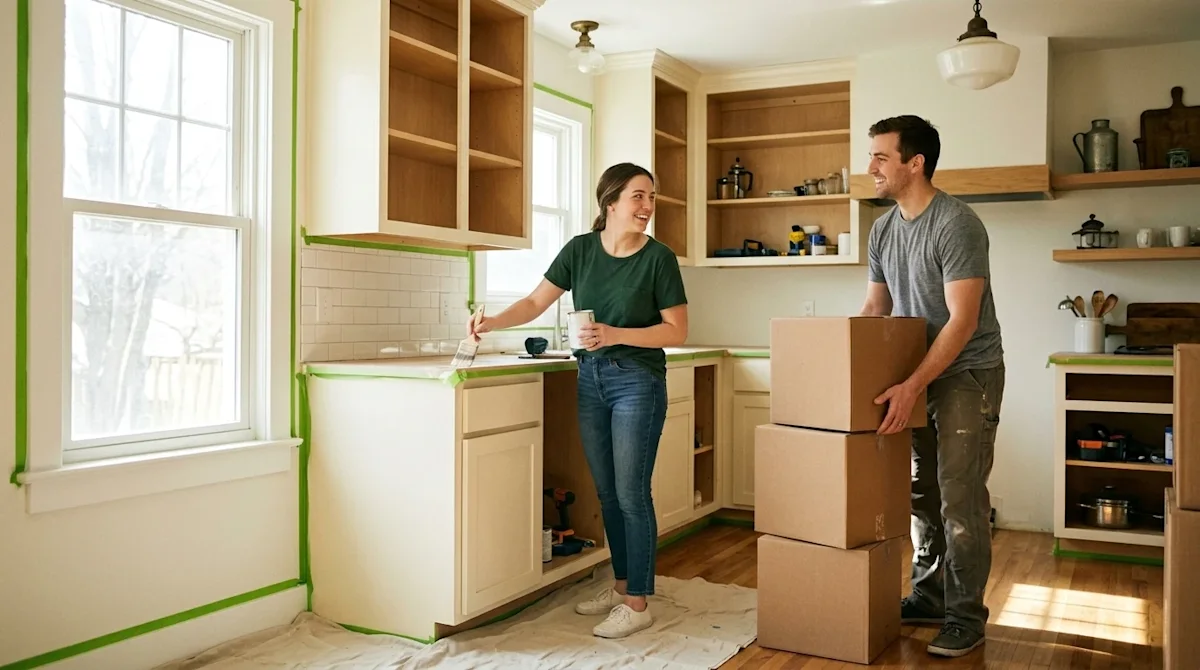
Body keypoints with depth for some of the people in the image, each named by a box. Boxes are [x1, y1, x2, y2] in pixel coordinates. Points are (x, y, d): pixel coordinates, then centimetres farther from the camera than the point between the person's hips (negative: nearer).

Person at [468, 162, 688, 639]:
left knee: (631, 493, -3)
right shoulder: (581, 249, 1)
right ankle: (621, 585, 27)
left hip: (638, 381, -5)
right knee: (607, 492, 12)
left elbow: (677, 331, -9)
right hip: (591, 379, 5)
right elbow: (536, 302, 4)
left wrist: (616, 335, -21)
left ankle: (638, 603, 8)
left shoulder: (658, 257, -10)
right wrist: (493, 322, -13)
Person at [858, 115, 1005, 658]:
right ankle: (928, 597, 24)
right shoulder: (883, 230, 5)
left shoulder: (956, 225, -19)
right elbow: (874, 309, 11)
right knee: (920, 491, 12)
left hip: (966, 373, -7)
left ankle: (965, 618, 5)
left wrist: (913, 385, -29)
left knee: (960, 497, -6)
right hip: (916, 375, 7)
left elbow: (962, 320, -23)